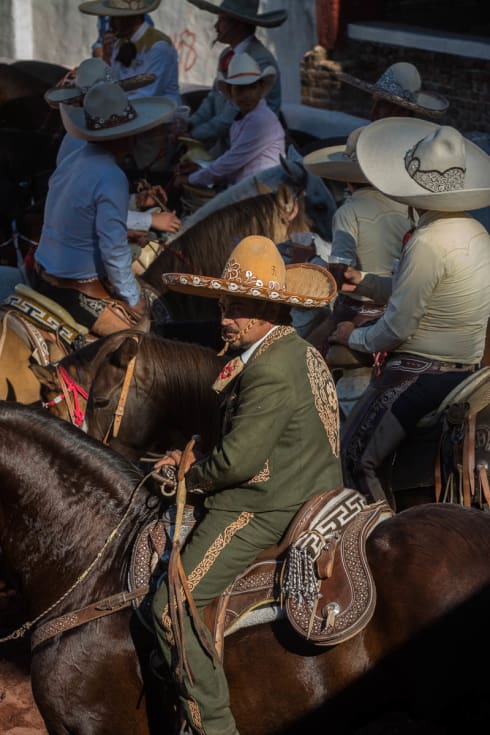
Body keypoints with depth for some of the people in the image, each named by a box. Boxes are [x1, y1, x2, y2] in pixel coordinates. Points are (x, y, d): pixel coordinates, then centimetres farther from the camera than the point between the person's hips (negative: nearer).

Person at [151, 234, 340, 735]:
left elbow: (238, 460, -24)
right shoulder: (303, 354, 10)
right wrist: (195, 460, 9)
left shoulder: (270, 369, -23)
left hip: (263, 514, -11)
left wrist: (192, 475, -5)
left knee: (171, 607, -13)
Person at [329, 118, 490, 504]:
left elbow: (397, 328, -17)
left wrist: (355, 336, 2)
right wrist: (366, 282, 23)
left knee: (355, 457, 2)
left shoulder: (428, 242, -21)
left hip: (420, 374, -9)